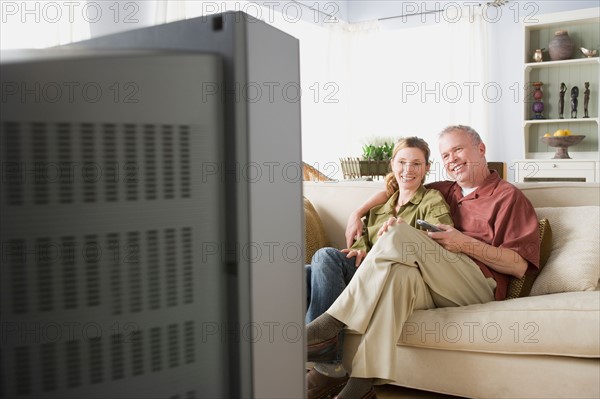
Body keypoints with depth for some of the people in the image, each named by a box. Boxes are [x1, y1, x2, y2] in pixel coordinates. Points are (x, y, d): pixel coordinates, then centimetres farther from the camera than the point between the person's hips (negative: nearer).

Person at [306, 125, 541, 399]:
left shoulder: (508, 196, 9)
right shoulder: (446, 191, 27)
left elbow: (520, 266, -1)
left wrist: (466, 244, -11)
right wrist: (357, 214, 21)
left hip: (480, 288, -4)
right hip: (434, 289, 5)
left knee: (399, 235, -26)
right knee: (400, 272, -34)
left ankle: (332, 323, -28)